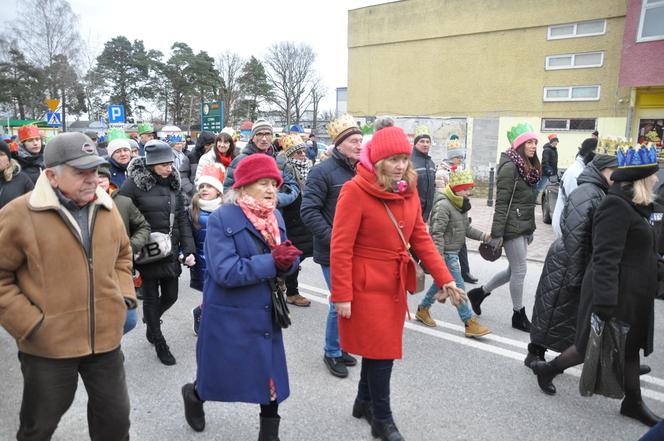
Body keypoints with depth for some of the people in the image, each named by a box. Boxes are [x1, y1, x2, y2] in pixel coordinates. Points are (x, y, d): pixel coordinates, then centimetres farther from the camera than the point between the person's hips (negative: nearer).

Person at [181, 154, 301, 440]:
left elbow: (288, 261, 4)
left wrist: (287, 261, -20)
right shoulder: (221, 219, -16)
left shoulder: (275, 217, 3)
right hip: (230, 317, -5)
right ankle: (194, 395, 49)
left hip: (266, 314, 5)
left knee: (271, 375, 11)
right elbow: (225, 272, -25)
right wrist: (272, 261, -26)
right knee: (221, 374, 14)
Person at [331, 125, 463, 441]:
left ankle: (364, 403, 40)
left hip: (395, 284, 6)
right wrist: (342, 295, -18)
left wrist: (444, 277, 2)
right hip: (366, 285, -6)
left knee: (379, 347, 18)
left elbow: (420, 238, 8)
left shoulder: (408, 189, 4)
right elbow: (341, 247, -17)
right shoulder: (355, 190, -17)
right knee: (381, 351, 2)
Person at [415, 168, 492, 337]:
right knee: (458, 286, -6)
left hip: (453, 252, 10)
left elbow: (466, 228, 17)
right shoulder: (443, 205, -20)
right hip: (446, 253, -10)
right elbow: (437, 233, -23)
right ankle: (470, 323, 1)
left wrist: (483, 236, 3)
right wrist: (439, 258, -25)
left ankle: (423, 310, 34)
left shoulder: (460, 205, 11)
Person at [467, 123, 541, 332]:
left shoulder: (529, 167, 13)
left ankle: (480, 292, 29)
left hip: (523, 227, 9)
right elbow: (501, 203, -18)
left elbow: (529, 201, 16)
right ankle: (519, 315, 17)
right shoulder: (510, 167, -14)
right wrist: (496, 234, -20)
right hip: (512, 227, -9)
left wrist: (530, 229, 17)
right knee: (520, 270, 1)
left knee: (514, 270, 14)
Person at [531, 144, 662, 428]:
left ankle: (633, 402, 35)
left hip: (631, 294, 10)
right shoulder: (616, 206, -22)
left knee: (629, 346, 20)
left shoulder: (634, 205, 9)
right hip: (615, 294, -9)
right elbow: (605, 259, -29)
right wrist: (604, 303, -32)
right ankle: (546, 369, 25)